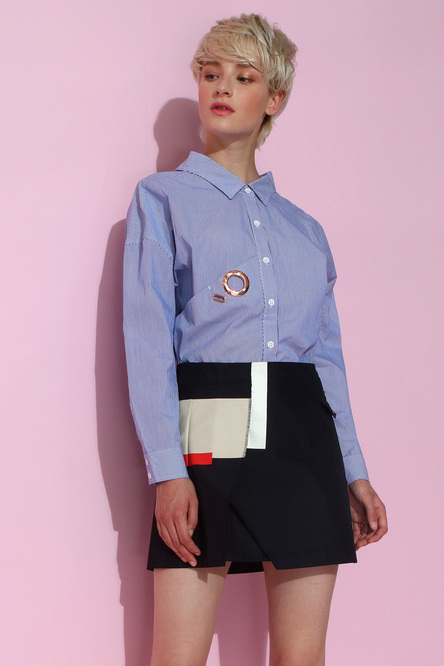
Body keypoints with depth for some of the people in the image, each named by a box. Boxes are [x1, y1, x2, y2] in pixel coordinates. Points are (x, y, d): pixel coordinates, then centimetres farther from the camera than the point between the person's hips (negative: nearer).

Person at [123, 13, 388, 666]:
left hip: (304, 435, 4)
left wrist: (354, 472, 12)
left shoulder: (303, 227, 19)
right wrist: (167, 468, -14)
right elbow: (148, 337, -3)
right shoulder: (163, 197, 7)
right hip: (209, 435, -4)